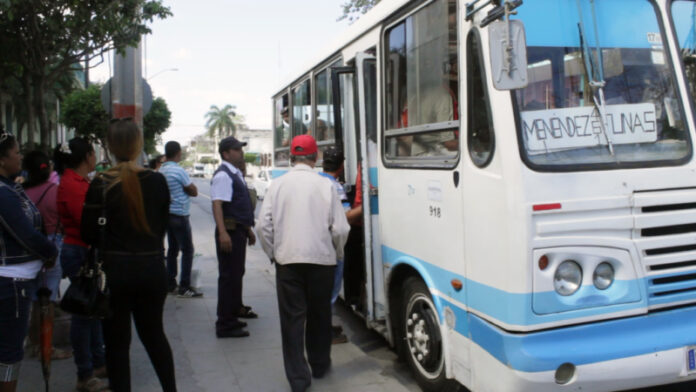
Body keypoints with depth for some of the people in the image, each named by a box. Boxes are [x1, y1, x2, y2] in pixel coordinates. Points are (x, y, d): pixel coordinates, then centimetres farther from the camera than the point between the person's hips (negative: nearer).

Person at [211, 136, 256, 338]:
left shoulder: (236, 174, 16)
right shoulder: (223, 175, -15)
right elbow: (217, 205, -25)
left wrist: (248, 229, 26)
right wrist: (223, 233, -33)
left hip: (239, 230, 10)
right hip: (229, 231, -10)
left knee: (237, 273, 23)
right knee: (229, 276, -6)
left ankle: (236, 309, 40)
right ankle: (225, 325, 1)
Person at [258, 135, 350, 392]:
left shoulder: (278, 185, -2)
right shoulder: (325, 185, -6)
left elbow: (264, 225, -3)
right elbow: (340, 228, -6)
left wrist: (273, 253, 11)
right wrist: (337, 254, 12)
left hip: (287, 260, 0)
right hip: (321, 259, 0)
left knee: (292, 318, 6)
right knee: (319, 315, 16)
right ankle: (319, 365, 32)